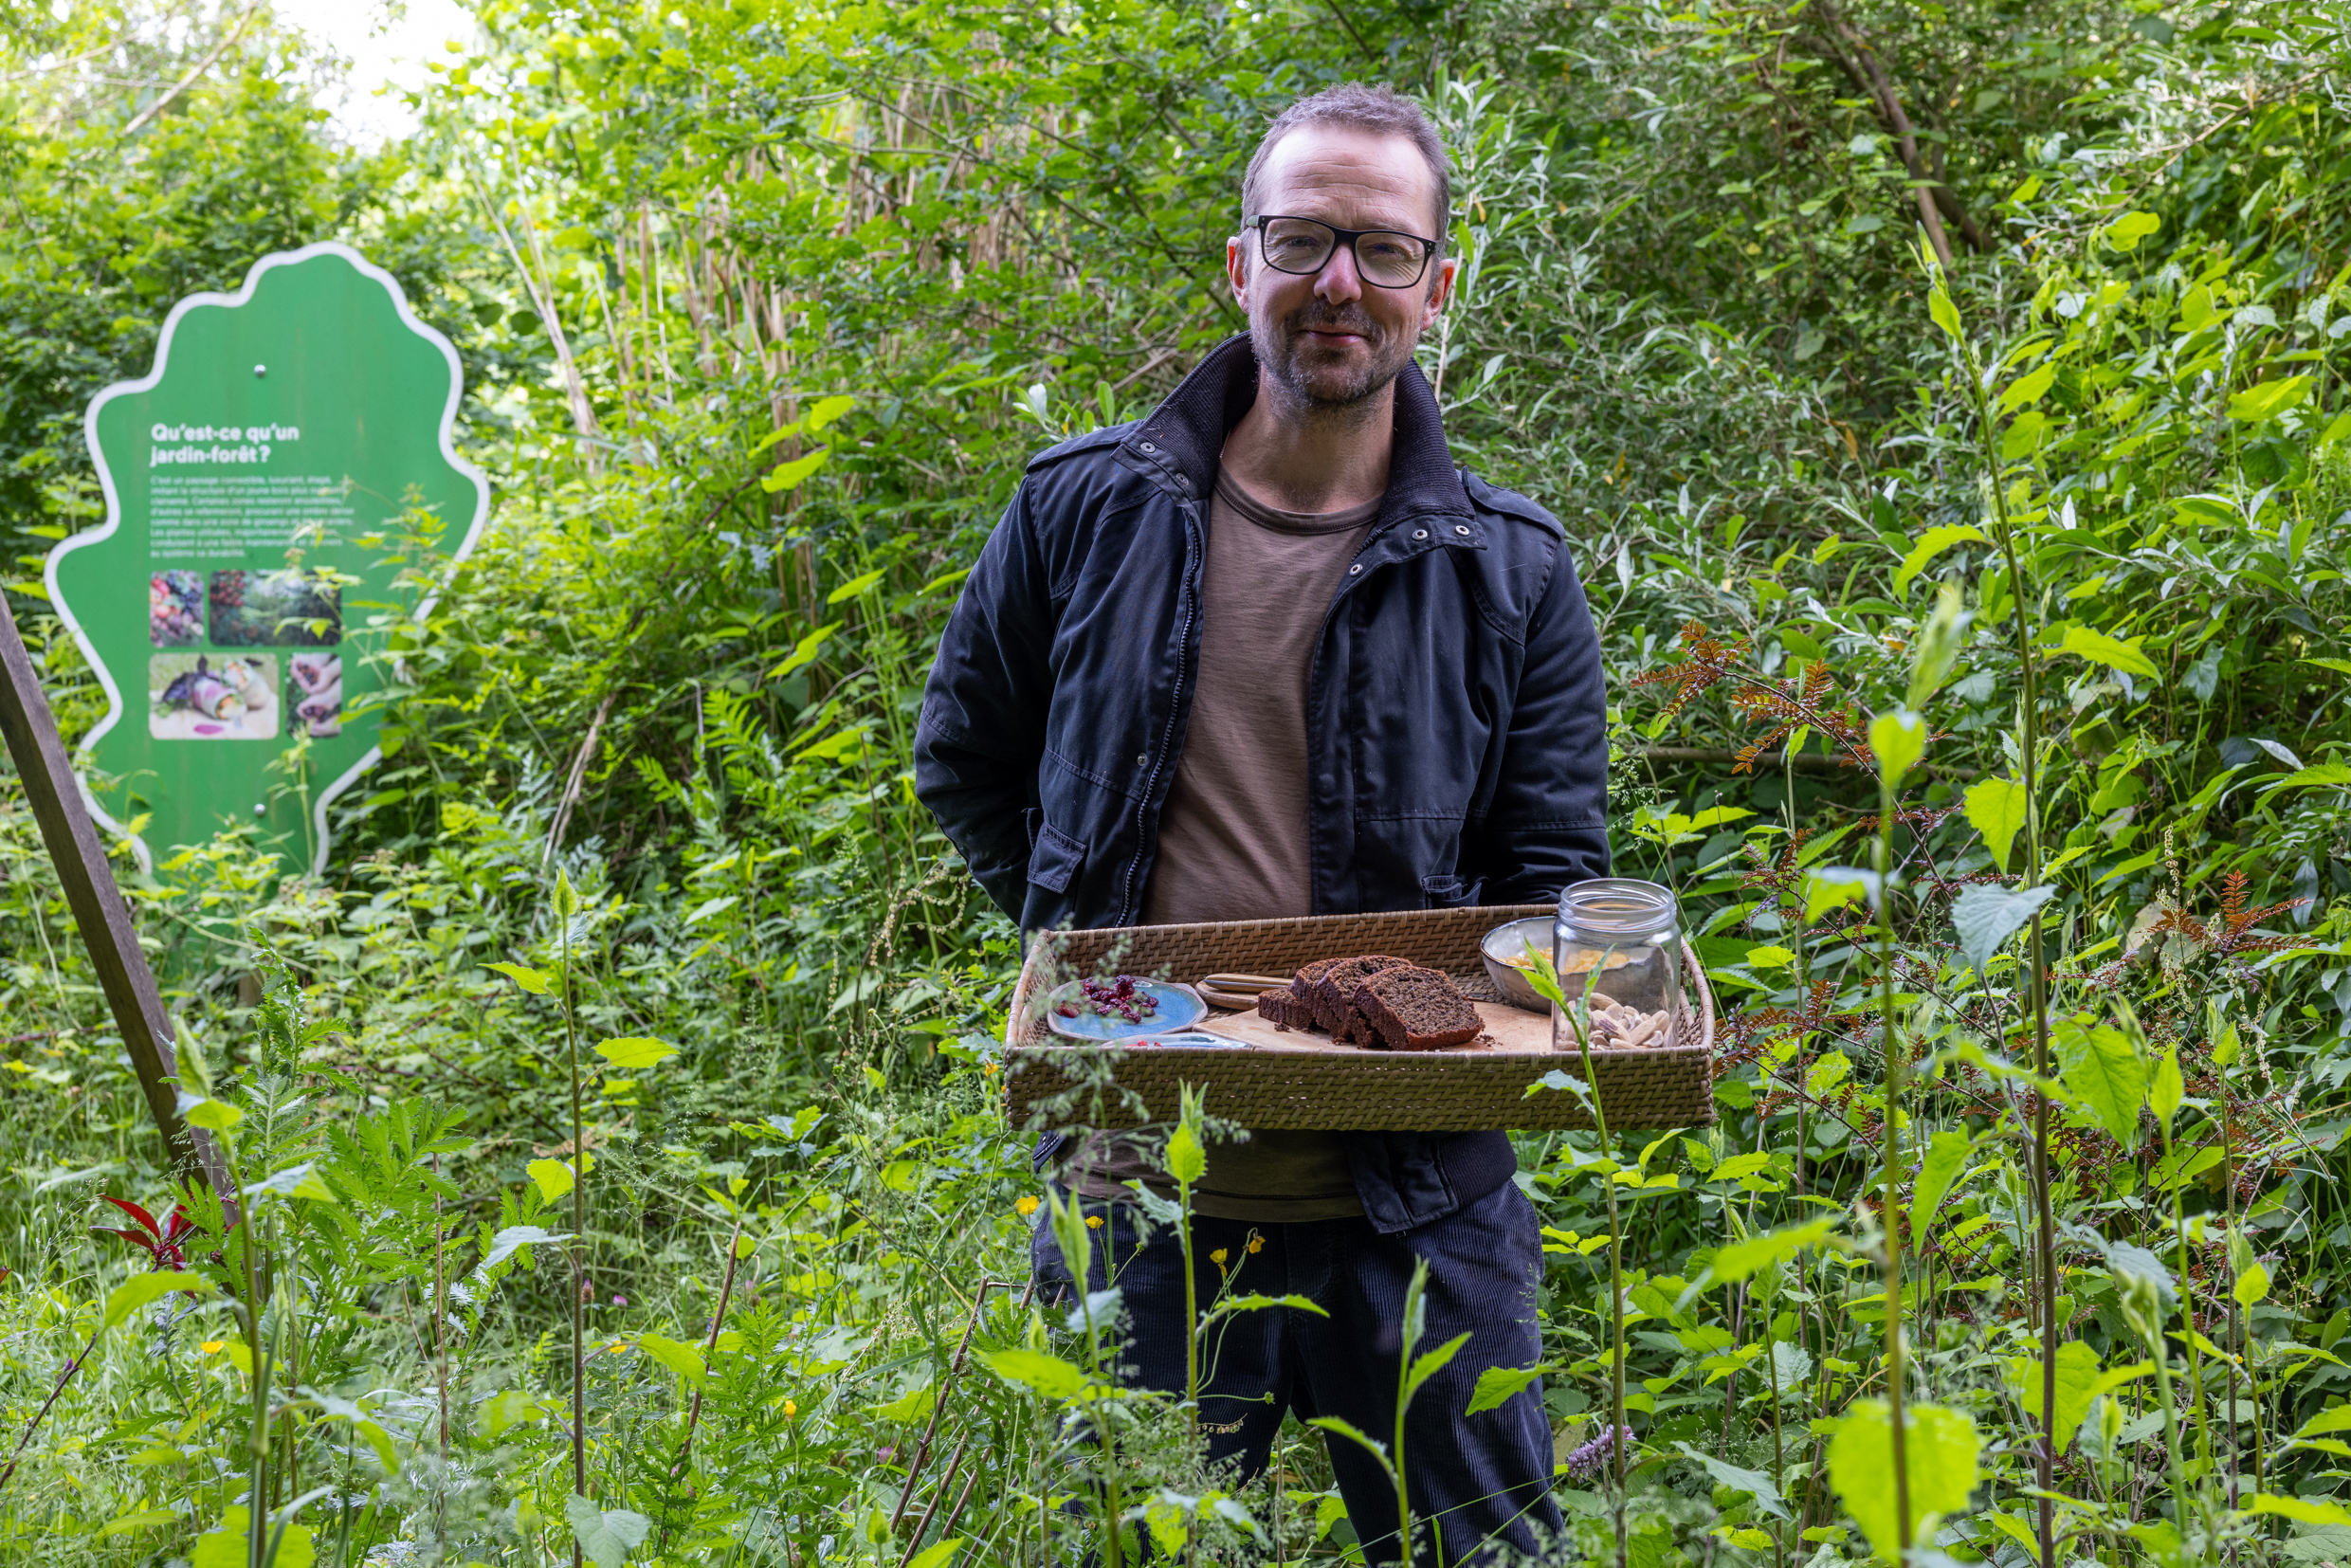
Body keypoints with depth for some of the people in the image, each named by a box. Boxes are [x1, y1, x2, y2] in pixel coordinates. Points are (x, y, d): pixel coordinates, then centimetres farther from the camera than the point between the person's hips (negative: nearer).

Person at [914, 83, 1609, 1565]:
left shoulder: (1509, 570, 2)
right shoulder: (1087, 510, 2)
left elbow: (1555, 878, 5)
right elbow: (965, 761, 15)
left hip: (1416, 1210, 0)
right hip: (1135, 1188, 1)